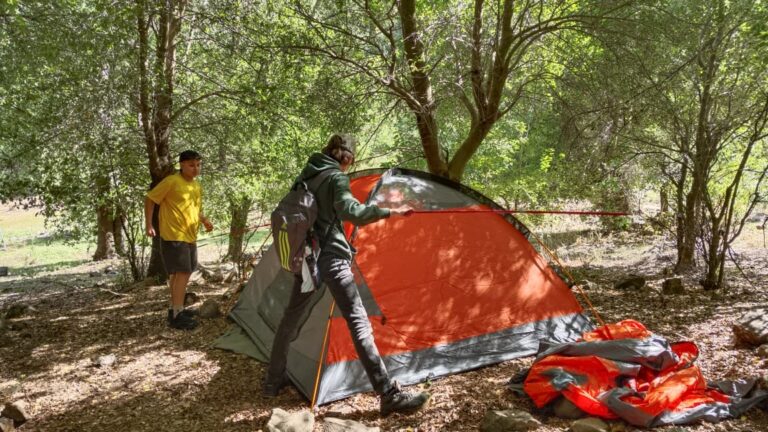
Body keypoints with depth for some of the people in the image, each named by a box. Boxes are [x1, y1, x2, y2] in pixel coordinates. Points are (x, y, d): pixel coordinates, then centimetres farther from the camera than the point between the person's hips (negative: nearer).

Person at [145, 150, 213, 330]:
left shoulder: (196, 186, 12)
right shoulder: (171, 182, -13)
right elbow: (150, 199, -8)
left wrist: (204, 220, 7)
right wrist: (149, 225, -13)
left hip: (190, 237, 9)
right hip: (174, 236, -9)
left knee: (179, 273, 16)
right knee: (182, 273, -13)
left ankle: (176, 309, 27)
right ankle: (176, 315, -10)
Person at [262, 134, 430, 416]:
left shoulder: (304, 176, 15)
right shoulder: (336, 177, -8)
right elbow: (349, 211, -26)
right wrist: (389, 212, -21)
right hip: (331, 258, -8)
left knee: (291, 318, 20)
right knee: (358, 321, -10)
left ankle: (273, 381, 31)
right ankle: (390, 395, -11)